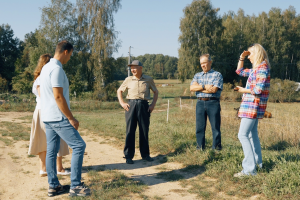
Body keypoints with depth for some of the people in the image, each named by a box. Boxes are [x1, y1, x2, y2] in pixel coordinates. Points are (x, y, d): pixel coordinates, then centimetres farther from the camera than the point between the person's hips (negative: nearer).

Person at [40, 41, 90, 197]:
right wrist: (71, 118, -16)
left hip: (48, 117, 10)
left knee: (51, 151, 11)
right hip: (58, 117, -10)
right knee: (79, 145, -5)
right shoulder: (57, 69, -15)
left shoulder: (46, 68, 15)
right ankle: (75, 186, -3)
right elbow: (58, 96, -21)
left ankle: (53, 186, 18)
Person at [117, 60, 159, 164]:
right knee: (130, 130, -2)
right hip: (131, 105, 0)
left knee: (144, 130, 5)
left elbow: (156, 92, 16)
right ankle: (128, 156, 5)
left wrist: (153, 104, 5)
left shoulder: (148, 79, 7)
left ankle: (145, 154, 18)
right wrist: (122, 103, 4)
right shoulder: (128, 80, 8)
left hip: (143, 105, 0)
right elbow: (119, 91, 17)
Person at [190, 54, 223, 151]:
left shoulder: (217, 75, 3)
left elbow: (214, 89, -12)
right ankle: (200, 149, 14)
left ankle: (216, 149, 8)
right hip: (200, 103, 4)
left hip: (213, 103, -4)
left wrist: (199, 88, -3)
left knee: (215, 127, 0)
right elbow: (191, 87, 1)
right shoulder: (197, 75, 17)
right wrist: (204, 86, -11)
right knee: (199, 127, 6)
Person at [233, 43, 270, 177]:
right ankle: (257, 162, 29)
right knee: (252, 134, 18)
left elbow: (259, 89, -22)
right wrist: (241, 58, 17)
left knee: (243, 135, -14)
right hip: (252, 106, 10)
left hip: (253, 106, -10)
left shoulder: (262, 68, -14)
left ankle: (249, 169, -14)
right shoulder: (255, 69, 16)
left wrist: (243, 90, -9)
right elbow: (239, 71, 30)